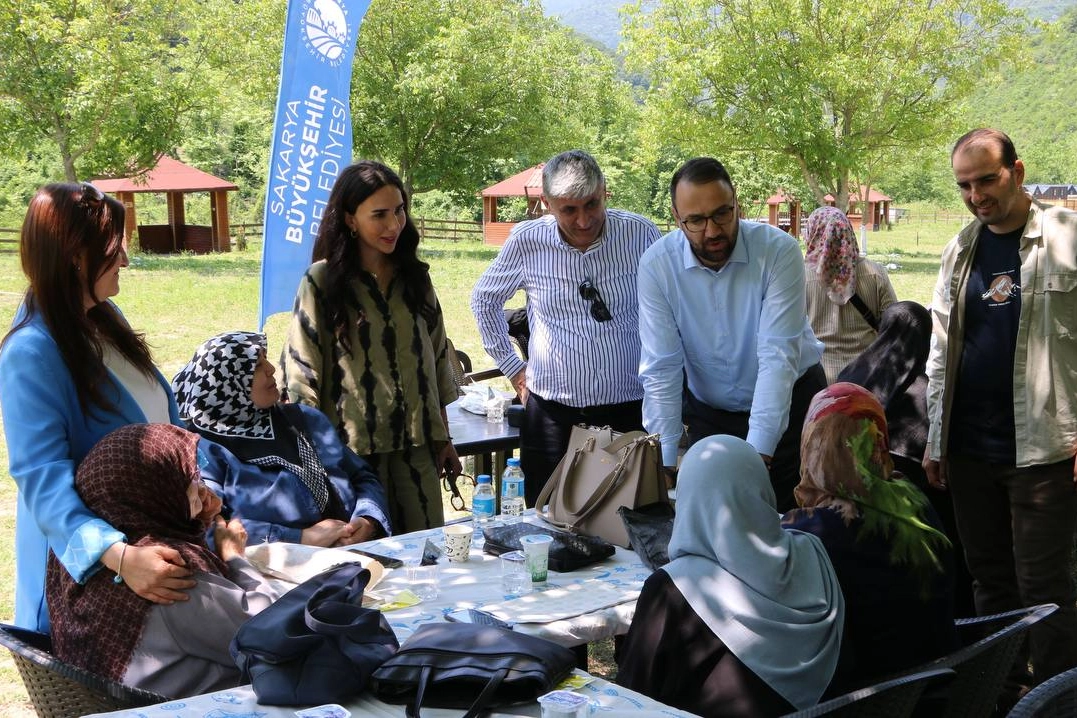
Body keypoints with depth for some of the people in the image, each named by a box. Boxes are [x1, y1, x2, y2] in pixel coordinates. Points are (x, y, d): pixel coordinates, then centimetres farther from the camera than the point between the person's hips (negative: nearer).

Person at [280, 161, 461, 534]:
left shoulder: (415, 277, 9)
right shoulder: (322, 282, -5)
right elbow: (302, 375, -5)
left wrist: (443, 437, 14)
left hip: (416, 446, 4)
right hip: (353, 445, -4)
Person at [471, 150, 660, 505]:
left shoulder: (641, 235, -5)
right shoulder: (527, 241, -3)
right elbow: (485, 299, 14)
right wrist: (513, 367, 11)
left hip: (631, 410, 0)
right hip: (553, 413, 1)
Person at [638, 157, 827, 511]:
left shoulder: (779, 251, -22)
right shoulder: (656, 266, -17)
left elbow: (778, 357, -27)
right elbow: (661, 369, -17)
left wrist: (757, 454, -35)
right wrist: (666, 464, -23)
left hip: (790, 405, -1)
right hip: (708, 412, 2)